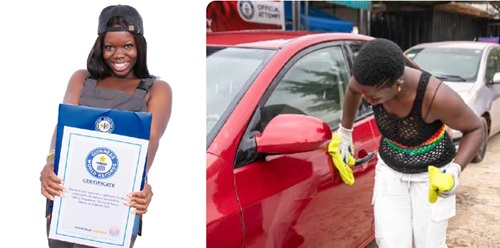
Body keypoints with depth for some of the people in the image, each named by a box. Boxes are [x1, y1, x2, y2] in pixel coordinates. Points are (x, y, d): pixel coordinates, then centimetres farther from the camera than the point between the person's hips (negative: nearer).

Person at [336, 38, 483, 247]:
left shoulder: (436, 96, -35)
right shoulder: (372, 81, -23)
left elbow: (475, 129, -17)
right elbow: (352, 90, 4)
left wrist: (455, 169, -31)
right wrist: (345, 132, 10)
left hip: (432, 174, -3)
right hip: (389, 170, 3)